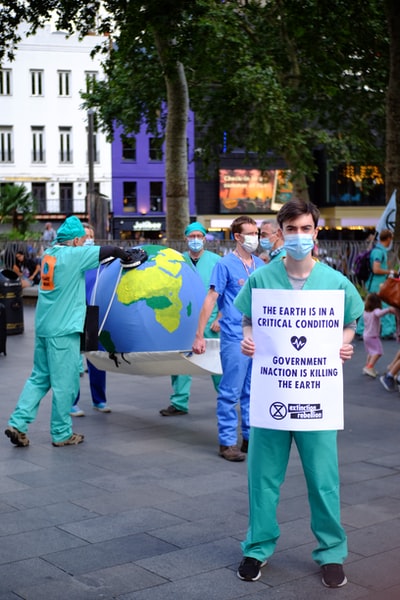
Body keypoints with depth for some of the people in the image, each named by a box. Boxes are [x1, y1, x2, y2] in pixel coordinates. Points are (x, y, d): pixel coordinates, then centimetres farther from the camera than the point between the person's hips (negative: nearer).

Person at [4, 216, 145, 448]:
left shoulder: (49, 254, 12)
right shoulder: (73, 255, -12)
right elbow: (112, 250, -11)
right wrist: (130, 259, 8)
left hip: (43, 326, 8)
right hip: (63, 330, -8)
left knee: (39, 377, 15)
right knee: (65, 383, 2)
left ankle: (17, 424, 8)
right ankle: (62, 433, 11)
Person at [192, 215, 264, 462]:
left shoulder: (260, 265, 10)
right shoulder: (225, 265, -6)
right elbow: (211, 299, -9)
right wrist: (200, 335, -12)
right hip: (235, 337, -6)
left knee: (252, 391, 12)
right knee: (231, 391, -1)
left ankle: (251, 438, 22)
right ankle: (227, 442, 7)